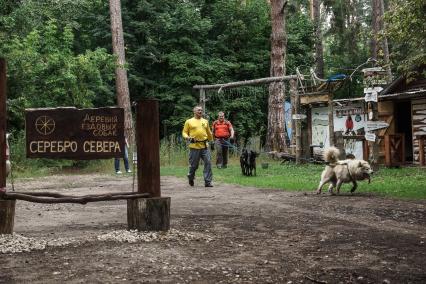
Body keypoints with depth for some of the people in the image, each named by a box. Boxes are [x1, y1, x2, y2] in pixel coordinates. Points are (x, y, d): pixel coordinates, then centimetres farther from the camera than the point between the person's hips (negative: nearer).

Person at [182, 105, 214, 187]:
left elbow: (209, 133, 25)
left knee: (208, 163, -7)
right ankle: (190, 177, 31)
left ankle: (208, 182, -3)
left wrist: (211, 140, 29)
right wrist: (187, 137, -15)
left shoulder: (205, 121, 15)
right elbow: (184, 132, 5)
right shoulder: (189, 121, 5)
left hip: (205, 146, 3)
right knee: (193, 165, 4)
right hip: (194, 146, -3)